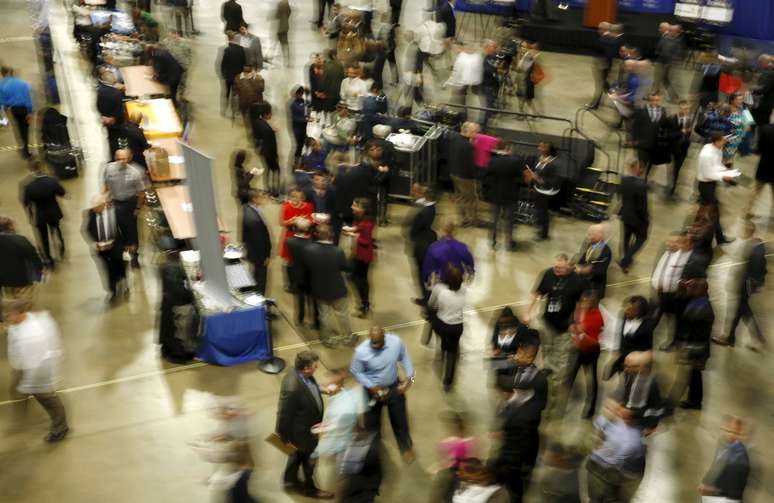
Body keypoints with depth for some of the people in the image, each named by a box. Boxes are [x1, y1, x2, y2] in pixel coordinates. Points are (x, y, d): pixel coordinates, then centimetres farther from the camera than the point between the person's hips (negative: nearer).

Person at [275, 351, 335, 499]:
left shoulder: (301, 374, -17)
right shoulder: (292, 389, -43)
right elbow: (284, 415, -29)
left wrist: (322, 389, 5)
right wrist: (285, 438, -18)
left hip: (307, 425, 8)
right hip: (303, 432, -8)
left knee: (298, 454, 31)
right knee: (309, 459, 19)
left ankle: (290, 481, 55)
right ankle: (310, 488, 46)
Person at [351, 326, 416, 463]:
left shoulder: (396, 341, -25)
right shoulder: (361, 351, -32)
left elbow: (404, 357, -4)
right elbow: (356, 372, -15)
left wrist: (409, 376, -13)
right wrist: (372, 387, -22)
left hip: (394, 386, 1)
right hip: (373, 389, -1)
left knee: (399, 419, 19)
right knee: (372, 421, 21)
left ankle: (406, 447, 47)